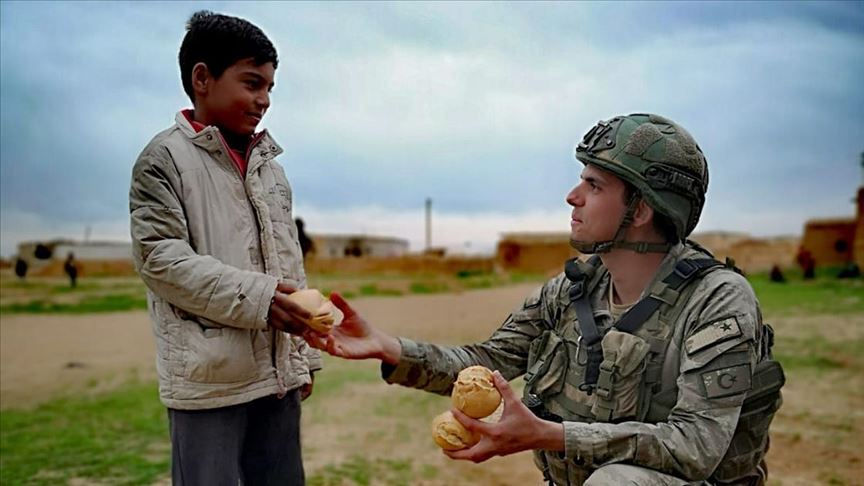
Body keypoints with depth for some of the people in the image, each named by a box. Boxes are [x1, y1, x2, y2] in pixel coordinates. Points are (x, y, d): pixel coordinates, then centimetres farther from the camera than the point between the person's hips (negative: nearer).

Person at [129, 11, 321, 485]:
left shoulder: (269, 164, 15)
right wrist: (254, 297, -20)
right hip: (209, 376, -6)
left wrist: (303, 355, 14)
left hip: (278, 373, 6)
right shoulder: (165, 158, -3)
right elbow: (158, 256, -13)